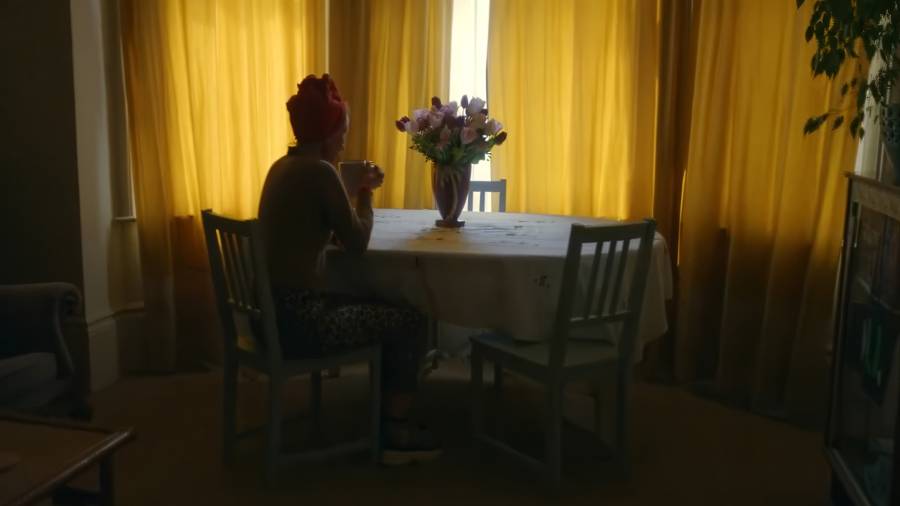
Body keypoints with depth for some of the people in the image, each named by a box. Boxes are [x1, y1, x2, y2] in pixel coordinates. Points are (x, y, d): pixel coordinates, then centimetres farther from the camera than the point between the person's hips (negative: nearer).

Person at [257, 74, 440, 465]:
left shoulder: (284, 166, 10)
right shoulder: (319, 171, -18)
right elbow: (357, 244, -10)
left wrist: (353, 192, 14)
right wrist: (364, 194, 4)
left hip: (276, 311, 9)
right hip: (299, 320, -9)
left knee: (378, 305, 25)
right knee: (410, 320, 5)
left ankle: (384, 418, 31)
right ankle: (395, 433, 17)